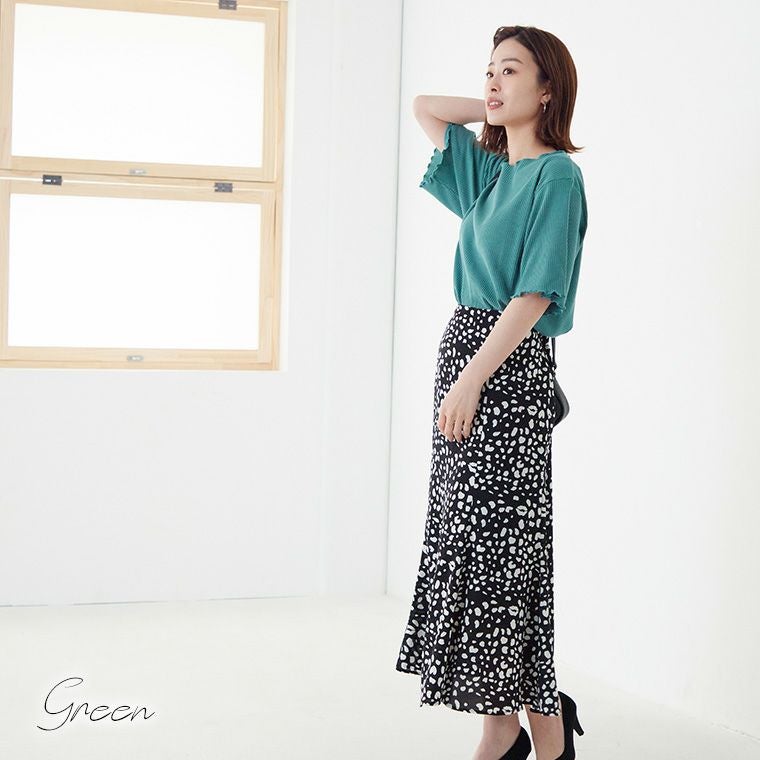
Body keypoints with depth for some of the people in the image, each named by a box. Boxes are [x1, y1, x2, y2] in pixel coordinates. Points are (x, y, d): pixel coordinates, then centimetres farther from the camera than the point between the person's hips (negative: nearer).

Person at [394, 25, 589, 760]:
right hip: (464, 350, 8)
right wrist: (501, 112, 18)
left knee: (500, 544, -6)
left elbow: (535, 294, -15)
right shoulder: (491, 169, 16)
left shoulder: (557, 175, -7)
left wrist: (472, 379, -20)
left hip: (510, 366, -8)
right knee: (464, 540, 7)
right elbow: (423, 106, 29)